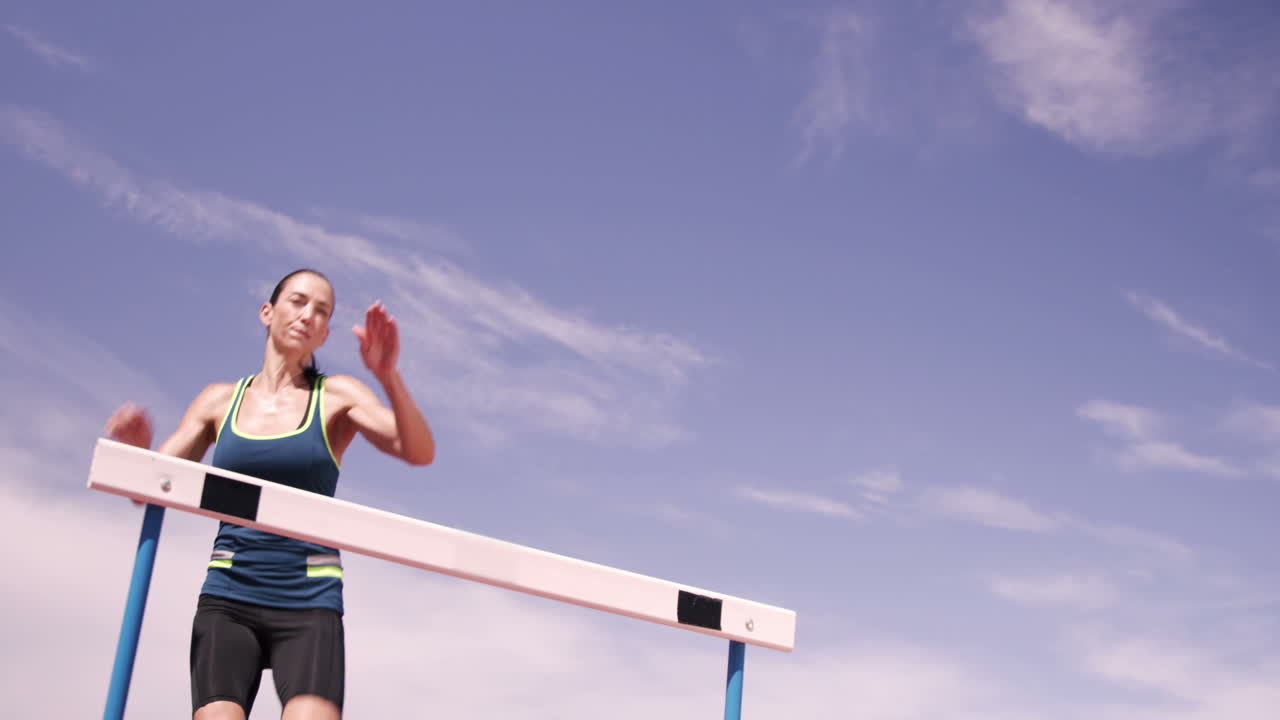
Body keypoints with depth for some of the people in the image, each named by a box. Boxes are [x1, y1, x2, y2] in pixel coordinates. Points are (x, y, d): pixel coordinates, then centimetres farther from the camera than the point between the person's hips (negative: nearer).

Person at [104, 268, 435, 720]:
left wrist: (389, 376, -25)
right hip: (227, 599, 2)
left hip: (309, 602, -1)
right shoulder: (219, 401, 11)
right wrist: (138, 448, -13)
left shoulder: (337, 398, 5)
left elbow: (419, 453, -9)